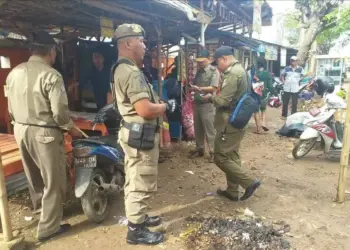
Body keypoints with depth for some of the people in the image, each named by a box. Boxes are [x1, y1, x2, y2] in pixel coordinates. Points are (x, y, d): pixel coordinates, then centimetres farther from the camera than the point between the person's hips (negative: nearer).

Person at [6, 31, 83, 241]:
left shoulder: (14, 73, 4)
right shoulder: (51, 75, -18)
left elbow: (11, 107, 10)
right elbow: (60, 112, -20)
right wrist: (71, 128, -3)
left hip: (21, 130, 8)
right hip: (44, 133, -8)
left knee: (34, 175, 25)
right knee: (53, 181, 6)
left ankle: (41, 208, 47)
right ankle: (48, 228, 16)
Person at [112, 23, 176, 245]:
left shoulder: (122, 69, 14)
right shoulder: (131, 72, -21)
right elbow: (145, 110, -28)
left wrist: (159, 103, 10)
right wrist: (167, 106, -11)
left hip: (134, 132, 11)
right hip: (141, 135, -11)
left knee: (134, 182, 21)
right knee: (142, 185, 1)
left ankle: (138, 217, 37)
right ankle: (136, 230, 15)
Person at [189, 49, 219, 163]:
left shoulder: (214, 71, -6)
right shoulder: (199, 71, 15)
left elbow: (213, 88, -15)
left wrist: (199, 88, -22)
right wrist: (191, 87, -1)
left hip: (208, 104, -7)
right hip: (197, 103, 7)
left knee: (209, 129, -3)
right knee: (198, 129, 12)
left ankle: (213, 152, 6)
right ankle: (199, 149, 25)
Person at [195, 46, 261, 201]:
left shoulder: (232, 74, -19)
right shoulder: (239, 70, 14)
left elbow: (223, 101, -24)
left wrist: (210, 98, -5)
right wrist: (211, 98, 8)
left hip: (230, 123, -11)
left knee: (220, 157, -3)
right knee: (232, 156, 15)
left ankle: (249, 182, 1)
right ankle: (232, 191, 24)